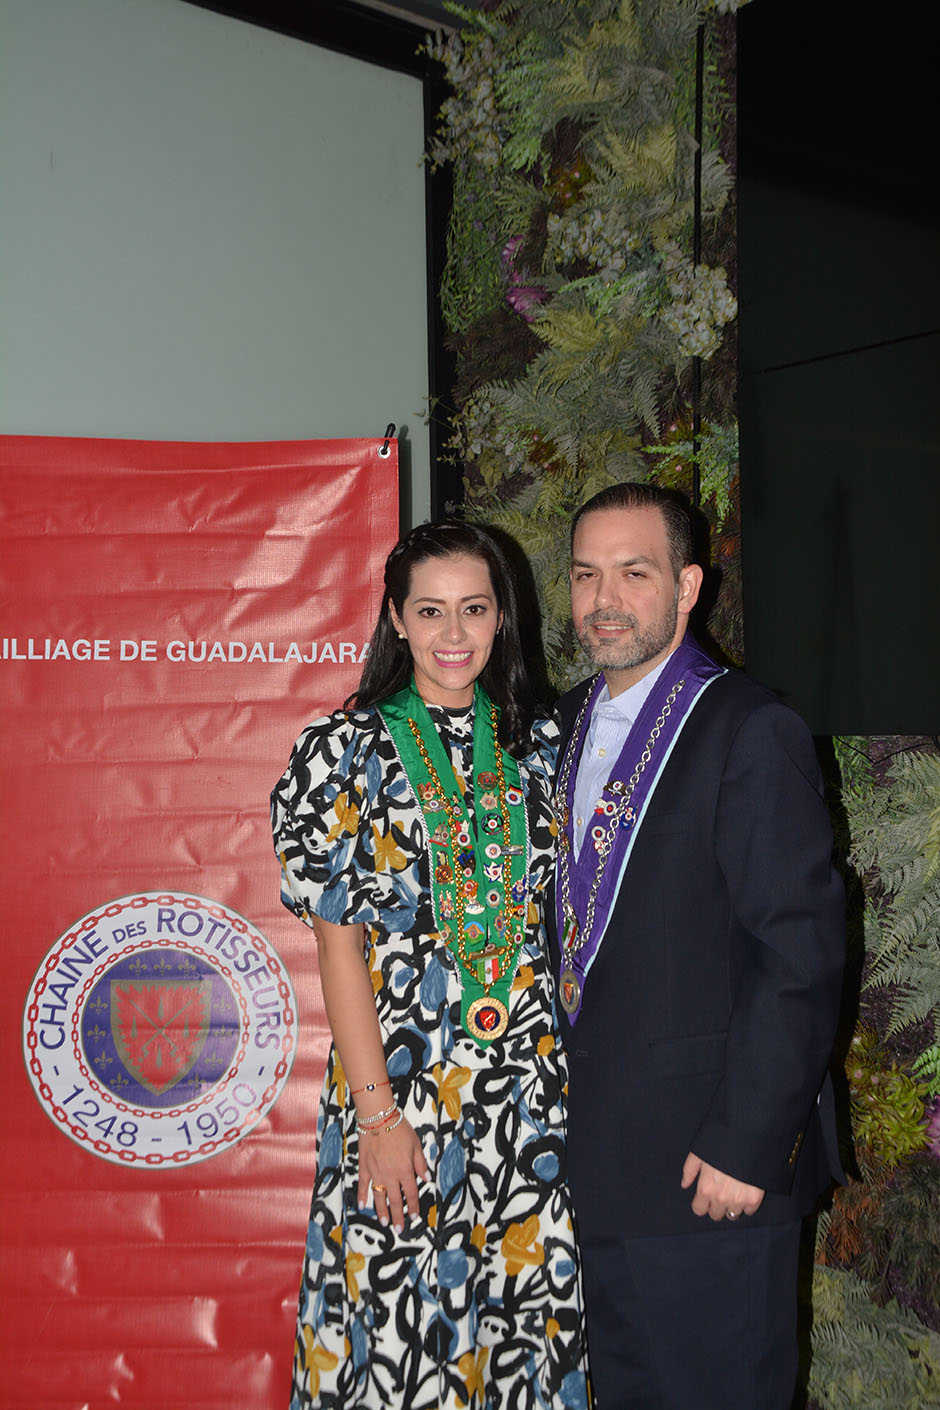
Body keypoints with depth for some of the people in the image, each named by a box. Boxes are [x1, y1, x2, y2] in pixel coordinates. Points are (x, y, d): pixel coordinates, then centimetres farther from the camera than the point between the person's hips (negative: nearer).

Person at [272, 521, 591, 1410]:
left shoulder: (539, 745, 6)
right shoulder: (348, 748, -4)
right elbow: (338, 943, -7)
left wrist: (580, 1066, 2)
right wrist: (376, 1111, -11)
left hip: (533, 1087, 3)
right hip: (400, 1076, -3)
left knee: (533, 1310, 10)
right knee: (401, 1315, 6)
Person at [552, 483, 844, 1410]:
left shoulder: (752, 733, -12)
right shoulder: (566, 727, 10)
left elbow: (801, 956, -16)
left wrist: (745, 1143, -17)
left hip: (711, 1164, -6)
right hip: (596, 1160, 7)